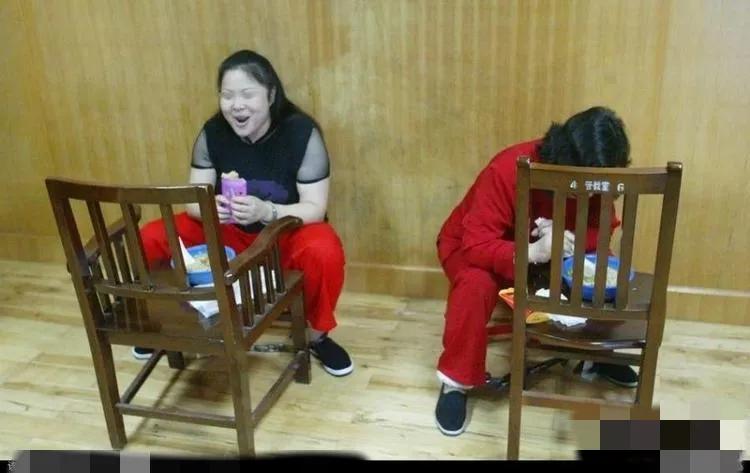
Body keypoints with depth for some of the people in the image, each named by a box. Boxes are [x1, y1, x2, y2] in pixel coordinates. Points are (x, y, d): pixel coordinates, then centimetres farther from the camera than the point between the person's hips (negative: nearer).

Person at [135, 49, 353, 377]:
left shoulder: (301, 133, -20)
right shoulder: (212, 132, -10)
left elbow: (315, 208, -22)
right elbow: (193, 199, -7)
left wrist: (264, 211, -41)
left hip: (287, 234, -3)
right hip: (229, 232, 4)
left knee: (324, 252, -37)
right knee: (150, 239, -14)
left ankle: (317, 335, -7)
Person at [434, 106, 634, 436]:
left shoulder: (594, 178, -19)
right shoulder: (508, 170, -36)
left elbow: (601, 231, -13)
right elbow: (476, 246, -39)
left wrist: (565, 237, -35)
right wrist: (532, 252, -56)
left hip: (543, 248, 5)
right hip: (469, 246, -5)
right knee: (476, 285, -38)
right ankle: (456, 381, -19)